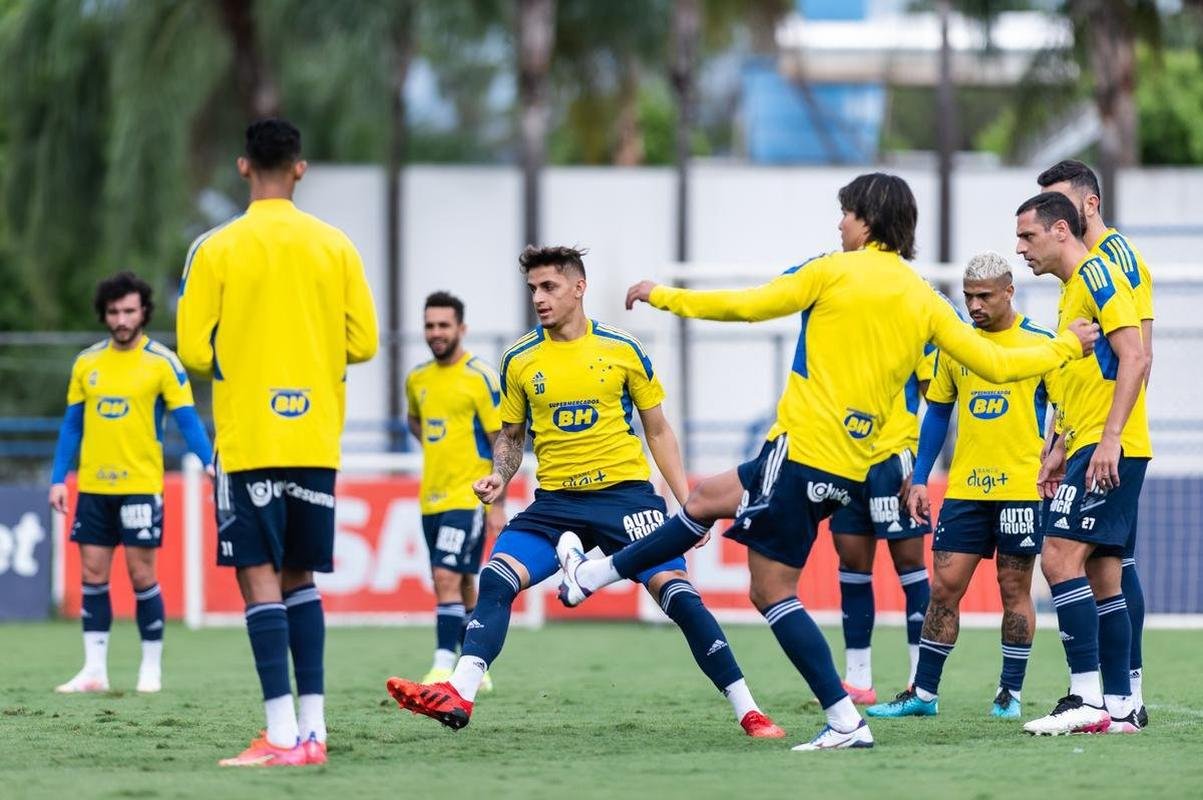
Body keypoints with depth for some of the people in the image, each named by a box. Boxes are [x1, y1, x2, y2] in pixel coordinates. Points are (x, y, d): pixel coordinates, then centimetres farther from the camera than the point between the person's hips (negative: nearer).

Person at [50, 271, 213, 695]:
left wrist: (211, 465, -20)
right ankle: (94, 669, 8)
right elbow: (71, 425, 12)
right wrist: (58, 479, 6)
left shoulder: (162, 362, -4)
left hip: (141, 485, -4)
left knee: (141, 575, -2)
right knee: (92, 574, 3)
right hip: (93, 485, 4)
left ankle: (151, 668, 8)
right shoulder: (86, 363, 8)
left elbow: (187, 420, -7)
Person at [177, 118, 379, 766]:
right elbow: (362, 343, 2)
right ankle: (313, 730, 8)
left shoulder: (216, 249, -6)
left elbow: (195, 350, -7)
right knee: (299, 578, 14)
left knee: (260, 577, -4)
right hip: (316, 439, 4)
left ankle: (283, 736, -13)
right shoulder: (335, 246, 3)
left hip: (247, 439, -4)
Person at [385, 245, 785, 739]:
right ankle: (459, 694, -27)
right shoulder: (520, 360, 5)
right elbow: (511, 436, 17)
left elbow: (658, 431, 9)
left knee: (678, 593, -14)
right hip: (555, 502, 2)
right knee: (495, 578, -19)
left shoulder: (622, 351, 1)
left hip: (625, 491, -2)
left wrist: (687, 502, 3)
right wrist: (499, 476, -4)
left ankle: (747, 711, -6)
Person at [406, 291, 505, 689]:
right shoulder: (417, 379, 10)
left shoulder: (481, 377, -9)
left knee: (448, 577, -17)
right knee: (462, 584, 13)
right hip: (431, 498, 7)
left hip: (468, 496, -7)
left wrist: (498, 505, -12)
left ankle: (443, 667, -20)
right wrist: (434, 445, 12)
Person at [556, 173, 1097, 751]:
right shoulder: (923, 299, 8)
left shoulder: (835, 272, -7)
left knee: (772, 591, 1)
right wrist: (1067, 346, 23)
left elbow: (745, 306, -8)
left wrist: (662, 296, 4)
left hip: (803, 450, -8)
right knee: (708, 497, 19)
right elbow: (996, 364, 7)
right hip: (853, 463, 8)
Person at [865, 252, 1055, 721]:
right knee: (944, 585, 1)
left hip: (1021, 485, -4)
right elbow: (937, 412, 15)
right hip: (964, 488, 4)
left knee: (1014, 589, 2)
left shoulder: (1040, 342, -4)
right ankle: (923, 693, 5)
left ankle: (1011, 693, 11)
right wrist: (920, 479, 10)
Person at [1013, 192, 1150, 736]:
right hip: (1088, 448, 10)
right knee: (1101, 578, 8)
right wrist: (1058, 450, 22)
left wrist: (1110, 437, -23)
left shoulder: (1096, 274, -9)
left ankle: (1087, 698, -18)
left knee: (1060, 557, -16)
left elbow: (1134, 358, -18)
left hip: (1108, 450, -10)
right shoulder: (1070, 292, 21)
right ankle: (1119, 706, 8)